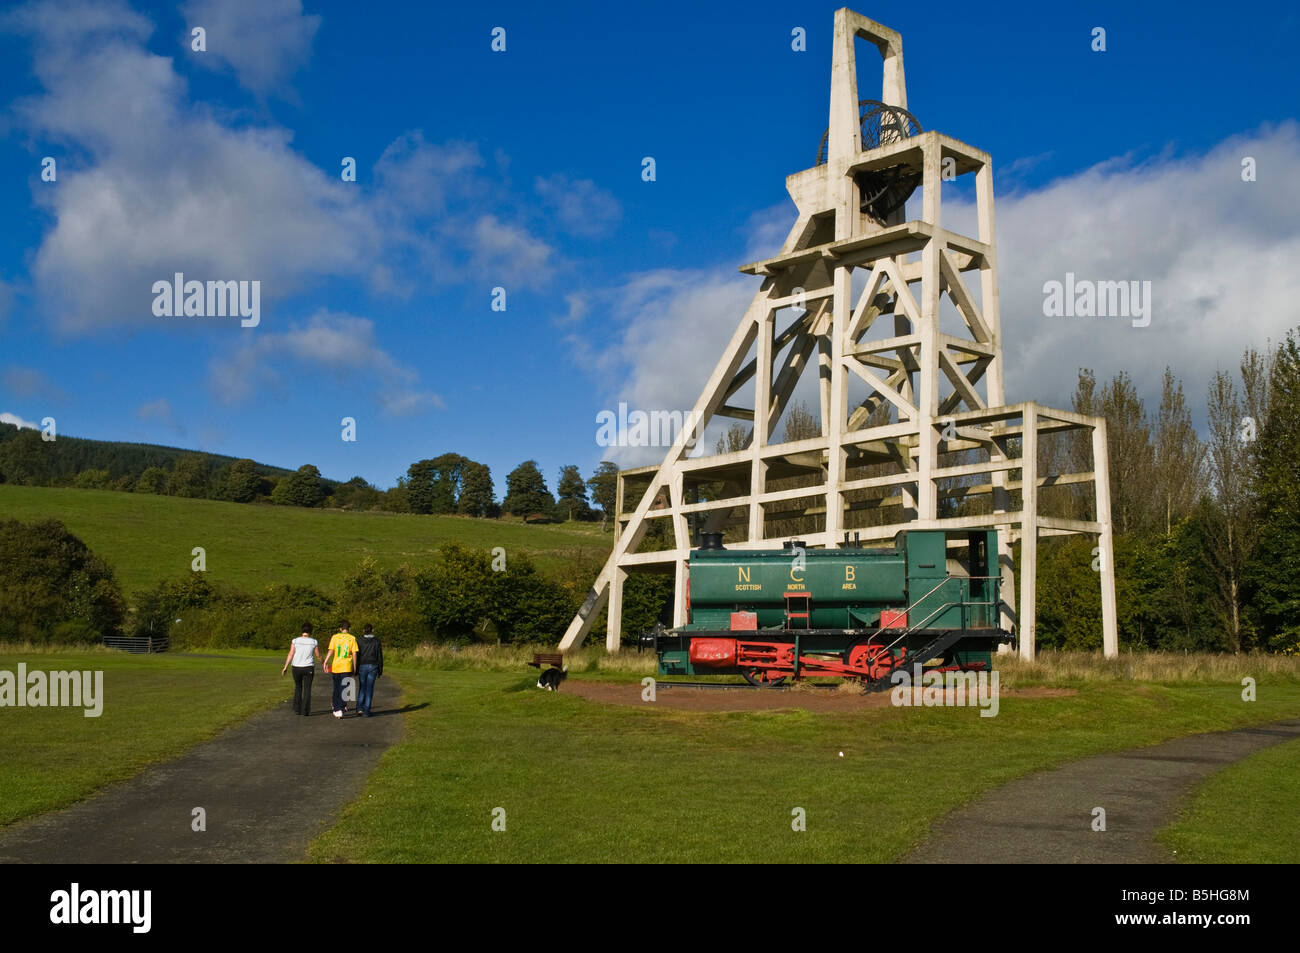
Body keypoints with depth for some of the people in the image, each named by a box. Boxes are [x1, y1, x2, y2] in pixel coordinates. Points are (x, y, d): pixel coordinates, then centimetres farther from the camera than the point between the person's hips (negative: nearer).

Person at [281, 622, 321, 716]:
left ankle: (297, 709, 16)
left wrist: (285, 667, -2)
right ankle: (305, 711, 1)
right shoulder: (314, 642, -3)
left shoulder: (295, 641, -4)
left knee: (298, 688, 18)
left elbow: (290, 654, -8)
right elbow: (318, 656, 3)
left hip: (296, 668, 1)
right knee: (307, 689, 6)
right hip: (308, 668, -1)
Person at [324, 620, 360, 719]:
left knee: (336, 688, 16)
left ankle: (336, 707, 26)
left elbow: (331, 651, -6)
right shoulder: (352, 638, 0)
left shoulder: (334, 637, 2)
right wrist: (355, 667, 5)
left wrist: (326, 662, -6)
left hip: (335, 666, 2)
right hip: (347, 667, -2)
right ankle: (340, 709, -12)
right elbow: (354, 654, -1)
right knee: (343, 689, -1)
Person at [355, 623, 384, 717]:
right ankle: (366, 711, 2)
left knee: (362, 687, 16)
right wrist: (380, 670, 8)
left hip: (362, 666, 0)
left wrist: (355, 669, 3)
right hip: (373, 666, 0)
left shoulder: (360, 640, -2)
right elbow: (380, 656, 1)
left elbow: (357, 655, -3)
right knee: (369, 688, 4)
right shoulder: (376, 641, -1)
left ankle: (360, 707, 4)